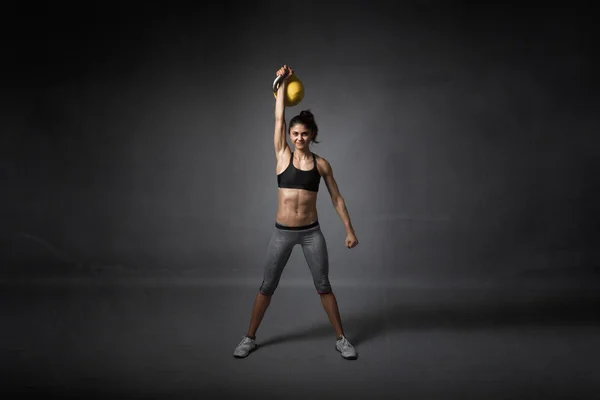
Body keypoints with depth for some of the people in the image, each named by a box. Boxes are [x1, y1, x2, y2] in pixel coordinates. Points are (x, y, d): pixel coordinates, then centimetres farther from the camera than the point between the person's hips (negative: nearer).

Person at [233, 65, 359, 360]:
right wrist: (282, 82, -5)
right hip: (282, 232, 0)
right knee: (267, 287, 7)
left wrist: (350, 230, 2)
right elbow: (278, 118, -5)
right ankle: (249, 338, 23)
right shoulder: (282, 156, -1)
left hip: (311, 233, 0)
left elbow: (337, 198, 5)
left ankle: (341, 339, 21)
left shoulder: (321, 164, 0)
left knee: (323, 286, 7)